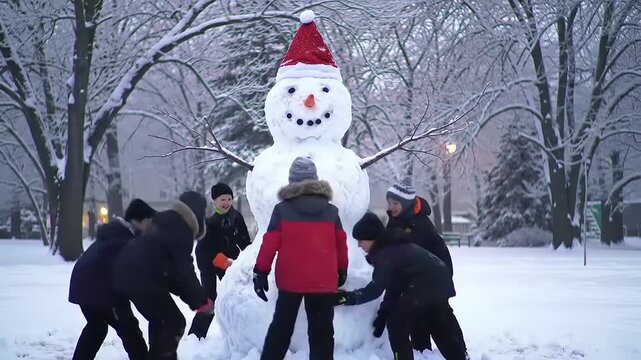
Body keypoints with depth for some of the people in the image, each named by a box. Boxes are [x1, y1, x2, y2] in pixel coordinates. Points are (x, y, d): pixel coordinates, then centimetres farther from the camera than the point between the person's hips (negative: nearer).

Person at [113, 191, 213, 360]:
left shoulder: (165, 225, 22)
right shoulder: (180, 232, -9)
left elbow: (171, 269, 23)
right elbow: (184, 272, -10)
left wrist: (194, 297, 19)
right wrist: (201, 301, 1)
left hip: (127, 274, 10)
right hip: (142, 280, -10)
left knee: (159, 320, 24)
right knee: (174, 323, -2)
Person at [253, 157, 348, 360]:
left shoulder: (282, 209, -5)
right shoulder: (331, 210, 2)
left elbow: (270, 243, -7)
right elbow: (340, 244, 8)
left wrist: (260, 272, 1)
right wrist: (342, 270, 22)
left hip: (290, 280, -1)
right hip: (323, 282, 1)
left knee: (281, 328, 13)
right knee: (321, 331, 7)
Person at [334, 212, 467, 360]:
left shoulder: (385, 254, -15)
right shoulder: (391, 247, 14)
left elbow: (375, 289, -17)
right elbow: (393, 285, 16)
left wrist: (348, 297, -10)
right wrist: (383, 314, 15)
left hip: (426, 285, -10)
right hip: (439, 281, 10)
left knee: (397, 324, -2)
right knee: (442, 327, 24)